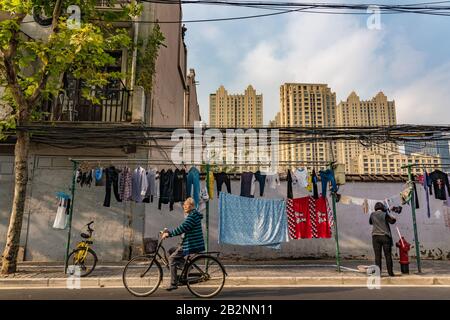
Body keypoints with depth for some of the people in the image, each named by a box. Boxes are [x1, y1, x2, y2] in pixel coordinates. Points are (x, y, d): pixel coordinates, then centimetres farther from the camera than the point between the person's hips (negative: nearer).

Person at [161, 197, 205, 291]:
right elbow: (183, 229, 18)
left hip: (191, 244, -10)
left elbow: (182, 228, -25)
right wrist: (169, 232, 11)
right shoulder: (191, 215, 16)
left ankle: (173, 284, -3)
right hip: (187, 243, 10)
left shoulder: (193, 215, -16)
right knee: (172, 250, 19)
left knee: (172, 258, -6)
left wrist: (169, 234, -20)